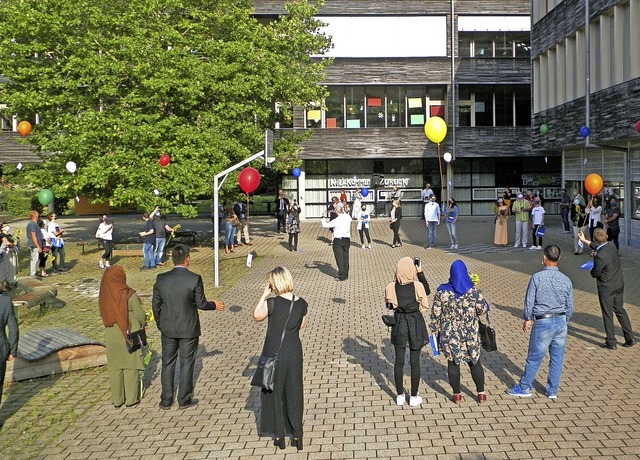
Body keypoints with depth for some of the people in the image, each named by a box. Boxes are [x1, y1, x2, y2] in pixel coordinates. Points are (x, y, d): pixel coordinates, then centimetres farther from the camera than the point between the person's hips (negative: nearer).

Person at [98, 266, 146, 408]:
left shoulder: (104, 294, -7)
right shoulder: (129, 294, -18)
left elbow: (104, 314, 4)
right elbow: (140, 315, -11)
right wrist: (142, 323, 10)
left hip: (111, 334, 3)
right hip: (130, 334, -3)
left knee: (114, 366, 14)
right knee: (130, 365, 9)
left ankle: (117, 399, 22)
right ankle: (131, 399, 16)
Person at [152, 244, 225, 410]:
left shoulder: (161, 278, -5)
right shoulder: (194, 279, -16)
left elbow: (155, 304, 2)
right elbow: (201, 304, -10)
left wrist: (160, 324, 16)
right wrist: (214, 305, 10)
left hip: (167, 329, 3)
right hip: (188, 329, -3)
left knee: (168, 363, 14)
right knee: (186, 363, 10)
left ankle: (166, 400, 22)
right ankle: (184, 400, 18)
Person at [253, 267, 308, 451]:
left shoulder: (272, 303, -19)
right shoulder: (302, 304, -5)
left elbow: (256, 316, -1)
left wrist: (264, 295, 1)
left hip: (273, 353, -3)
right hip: (294, 352, 3)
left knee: (273, 391, 14)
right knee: (294, 392, 15)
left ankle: (278, 435, 22)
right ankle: (296, 435, 21)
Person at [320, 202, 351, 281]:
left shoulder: (336, 221, -16)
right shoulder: (348, 218, -2)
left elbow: (325, 225, -10)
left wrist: (323, 220, 8)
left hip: (338, 240, -5)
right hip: (347, 240, 5)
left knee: (339, 258, 1)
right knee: (345, 257, 13)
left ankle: (341, 275, 2)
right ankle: (345, 274, 21)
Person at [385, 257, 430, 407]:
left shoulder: (391, 287, -13)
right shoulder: (418, 286, -19)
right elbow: (427, 291, 4)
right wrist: (420, 273, 4)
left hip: (399, 324, 2)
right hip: (415, 324, -2)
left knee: (399, 361, 14)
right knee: (415, 362, 10)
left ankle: (400, 395, 24)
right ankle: (414, 397, 20)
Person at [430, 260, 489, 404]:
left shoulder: (442, 291, -10)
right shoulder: (473, 291, -12)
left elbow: (435, 313, -5)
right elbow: (483, 309, -5)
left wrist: (434, 329, 7)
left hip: (449, 335, 0)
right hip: (470, 335, 0)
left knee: (453, 363, 11)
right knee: (475, 362, 15)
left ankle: (457, 395, 19)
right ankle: (481, 393, 23)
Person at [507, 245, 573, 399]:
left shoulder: (537, 278, -12)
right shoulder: (566, 280, -1)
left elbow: (529, 301, -7)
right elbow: (570, 306, 6)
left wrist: (527, 319, 8)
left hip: (543, 323, -4)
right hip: (561, 321, 4)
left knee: (534, 358, 7)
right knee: (557, 358, 13)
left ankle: (524, 388, 19)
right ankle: (552, 391, 22)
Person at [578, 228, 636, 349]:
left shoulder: (599, 256, -29)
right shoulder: (611, 246, -4)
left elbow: (595, 273, -16)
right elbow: (596, 246, 17)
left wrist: (591, 271, 7)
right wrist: (584, 240, 27)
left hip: (606, 288, -7)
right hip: (619, 286, 7)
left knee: (608, 314, 7)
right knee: (620, 310, 20)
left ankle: (611, 342, 16)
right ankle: (630, 338, 24)